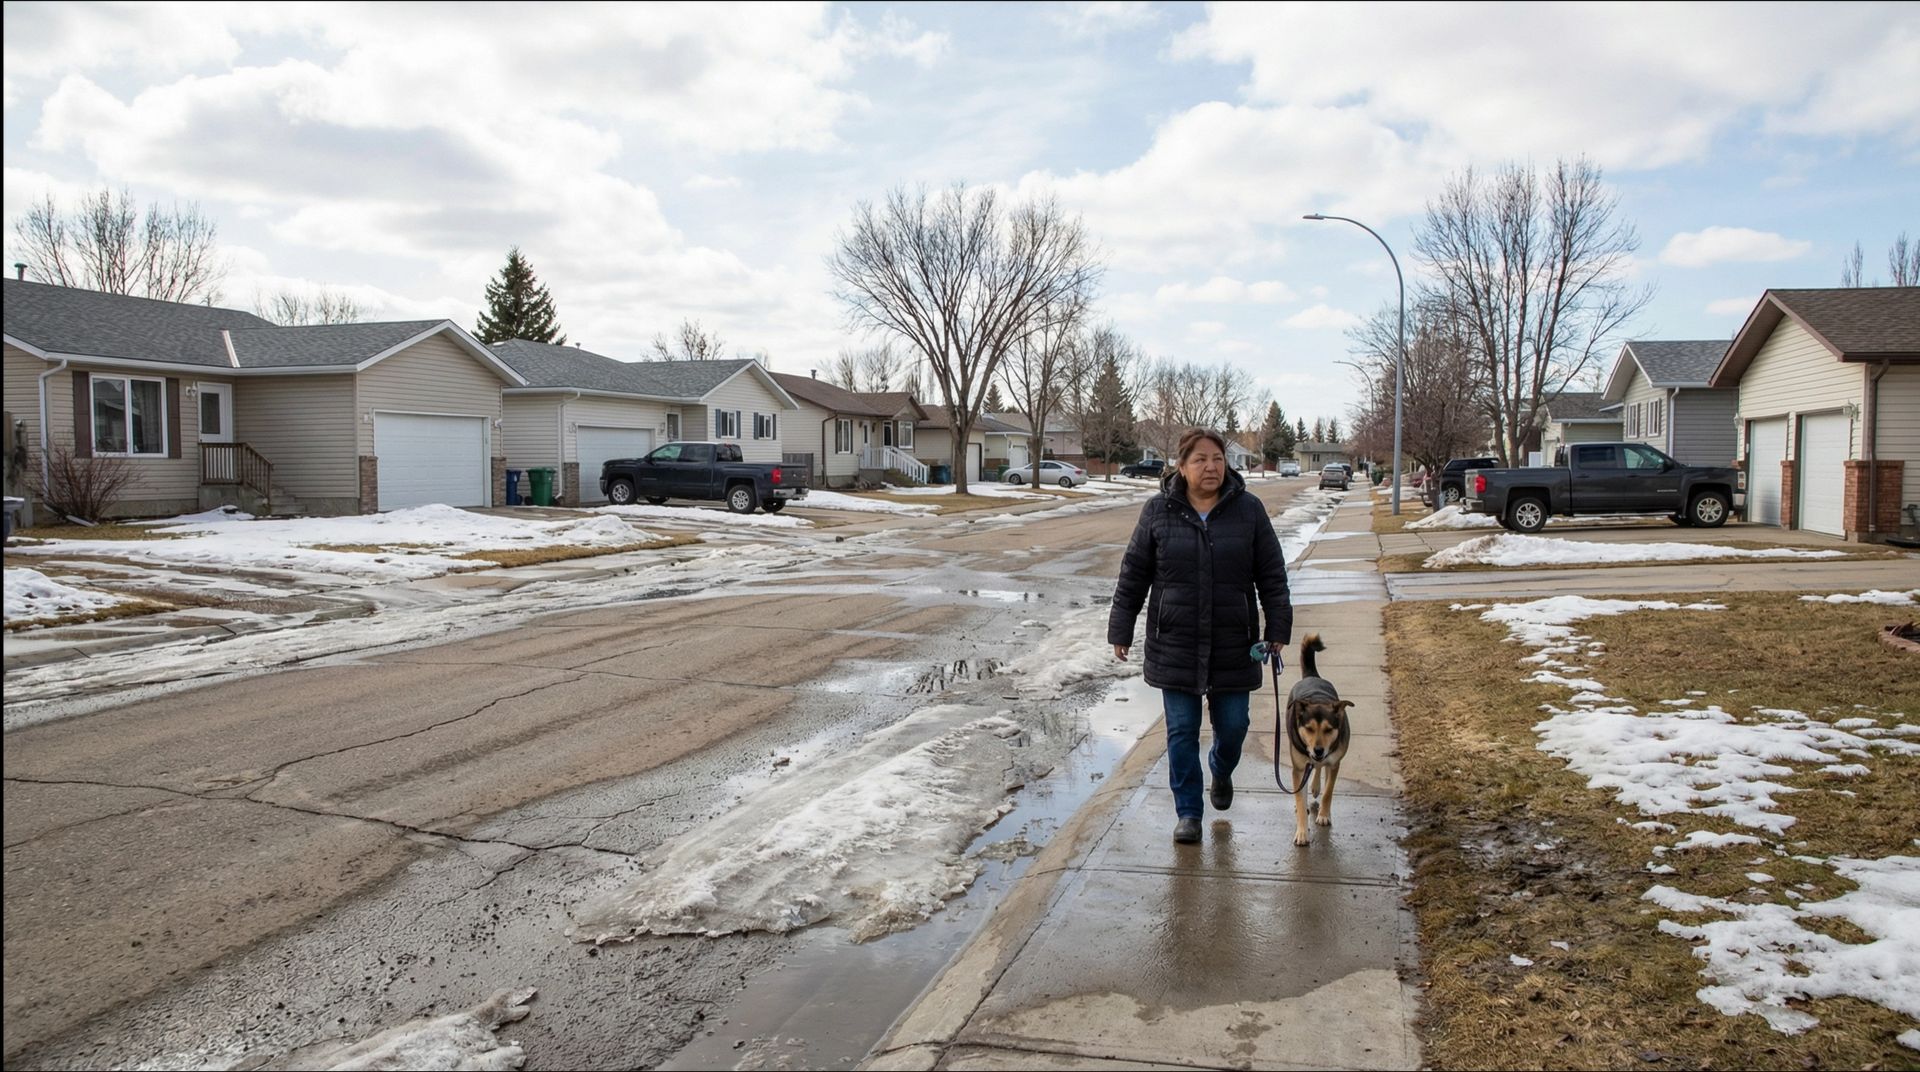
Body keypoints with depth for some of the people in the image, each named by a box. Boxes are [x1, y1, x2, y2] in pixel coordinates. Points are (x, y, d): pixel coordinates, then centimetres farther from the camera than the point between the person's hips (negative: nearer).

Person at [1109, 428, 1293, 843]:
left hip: (1233, 645, 1)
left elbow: (1272, 575, 2)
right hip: (1175, 645, 0)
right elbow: (1133, 574, 2)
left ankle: (1221, 771, 44)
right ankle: (1188, 813, 17)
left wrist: (1278, 629, -2)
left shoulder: (1249, 509, -2)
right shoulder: (1158, 511, -3)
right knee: (1182, 731, 4)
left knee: (1232, 725, 11)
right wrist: (1121, 630, 2)